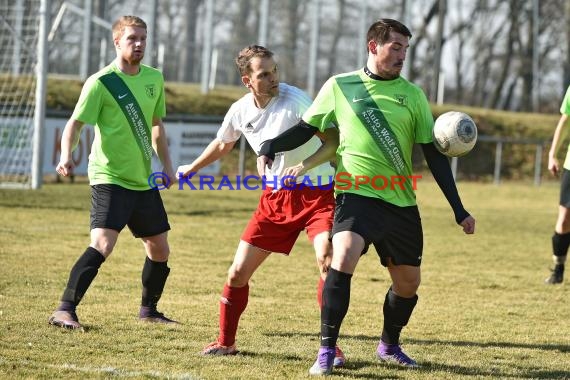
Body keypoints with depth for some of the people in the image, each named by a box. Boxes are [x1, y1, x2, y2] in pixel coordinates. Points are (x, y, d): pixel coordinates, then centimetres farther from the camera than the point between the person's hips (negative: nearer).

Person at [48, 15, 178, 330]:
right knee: (102, 244, -23)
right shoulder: (100, 82, -11)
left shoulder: (154, 79, 9)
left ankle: (148, 310, 33)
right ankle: (64, 310, -22)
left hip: (143, 181, 7)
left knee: (159, 249, 13)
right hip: (109, 178, -7)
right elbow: (75, 123, -13)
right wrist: (66, 156, -31)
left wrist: (167, 165, 16)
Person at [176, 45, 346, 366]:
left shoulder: (294, 100, -18)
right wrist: (190, 169, 34)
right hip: (275, 197, 5)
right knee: (239, 271, 3)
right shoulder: (241, 110, -1)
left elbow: (333, 141, -23)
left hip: (315, 193, -5)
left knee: (326, 260, -25)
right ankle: (226, 342, 23)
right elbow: (222, 144, 21)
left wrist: (304, 166, -39)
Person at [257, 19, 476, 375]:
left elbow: (433, 154, 7)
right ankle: (326, 351, -20)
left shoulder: (412, 94, 5)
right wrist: (270, 146, -11)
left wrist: (459, 209, 4)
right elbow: (306, 128, 9)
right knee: (343, 259, -27)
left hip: (402, 202, 3)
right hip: (357, 195, -3)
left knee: (408, 283, 10)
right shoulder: (339, 86, 1)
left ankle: (389, 345, 38)